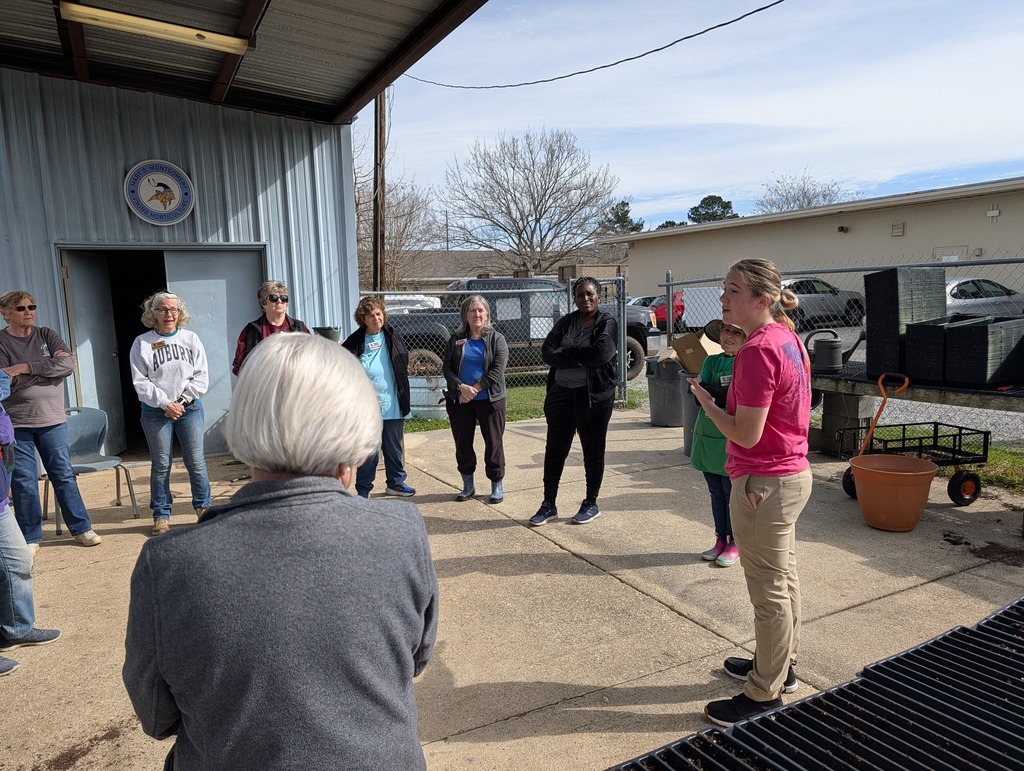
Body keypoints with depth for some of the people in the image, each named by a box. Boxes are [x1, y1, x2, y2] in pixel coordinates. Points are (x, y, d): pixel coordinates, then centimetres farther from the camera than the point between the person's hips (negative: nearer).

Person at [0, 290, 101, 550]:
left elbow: (68, 364, -10)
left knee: (64, 475, 7)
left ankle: (81, 528, 16)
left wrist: (27, 368, -17)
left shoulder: (47, 335, 6)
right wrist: (49, 366, -12)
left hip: (52, 421, 2)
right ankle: (30, 538, 16)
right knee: (24, 481, 3)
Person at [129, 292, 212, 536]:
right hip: (156, 412, -1)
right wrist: (165, 403, -11)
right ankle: (161, 515, 15)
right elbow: (140, 381, -3)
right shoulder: (142, 343, 2)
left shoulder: (190, 338, 6)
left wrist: (182, 401, -8)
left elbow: (201, 376, 2)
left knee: (195, 461, 3)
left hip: (190, 408, 1)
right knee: (161, 465, 5)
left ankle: (204, 507, 15)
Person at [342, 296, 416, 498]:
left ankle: (396, 483, 29)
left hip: (393, 404, 3)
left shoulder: (393, 335, 3)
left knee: (394, 447, 14)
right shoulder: (355, 341, -4)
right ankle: (363, 490, 15)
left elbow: (405, 360, 16)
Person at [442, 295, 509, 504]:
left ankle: (497, 485, 16)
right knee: (462, 443, 9)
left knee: (493, 443, 3)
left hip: (489, 399, -3)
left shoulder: (496, 339, -1)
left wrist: (475, 389, -17)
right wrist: (461, 387, -15)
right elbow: (447, 367, 2)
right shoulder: (456, 340, 8)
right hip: (459, 400, 3)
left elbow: (498, 370, -10)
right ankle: (468, 485, 24)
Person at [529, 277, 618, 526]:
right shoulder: (566, 322, 7)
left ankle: (591, 504, 24)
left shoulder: (607, 323, -4)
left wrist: (565, 351, -12)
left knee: (593, 450, 8)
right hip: (561, 393, 4)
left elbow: (601, 353, -21)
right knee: (555, 449, 8)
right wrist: (580, 359, -17)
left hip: (594, 394, -4)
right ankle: (548, 505, 20)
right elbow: (547, 353, -5)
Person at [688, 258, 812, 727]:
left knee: (769, 590, 4)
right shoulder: (787, 339, 7)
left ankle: (765, 693, 20)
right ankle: (780, 665, 40)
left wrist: (704, 401, -10)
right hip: (793, 474, 10)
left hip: (764, 484, -10)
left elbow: (746, 434, -24)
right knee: (783, 578, 22)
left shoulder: (757, 350, -23)